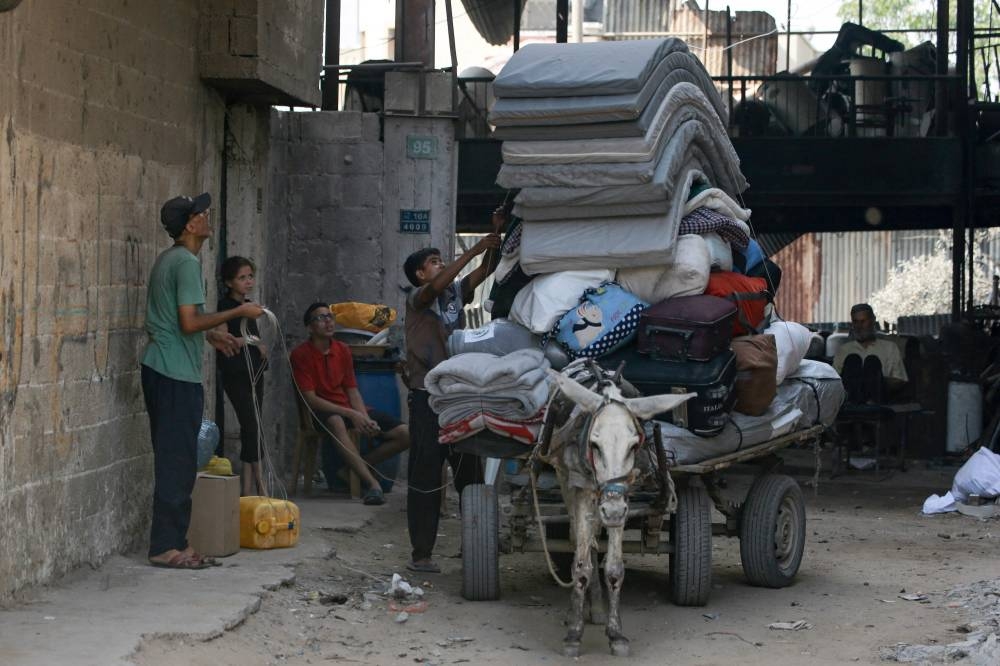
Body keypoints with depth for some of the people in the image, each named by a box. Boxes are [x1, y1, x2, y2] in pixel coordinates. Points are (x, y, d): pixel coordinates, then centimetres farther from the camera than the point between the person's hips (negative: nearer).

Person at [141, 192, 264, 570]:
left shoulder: (168, 260, 16)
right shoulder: (187, 263, -14)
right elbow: (189, 322, -20)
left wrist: (211, 334, 25)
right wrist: (238, 312, -12)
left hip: (160, 369, 10)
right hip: (177, 374, -10)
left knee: (173, 460, 12)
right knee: (178, 462, -6)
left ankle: (170, 542, 15)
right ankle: (166, 546, -4)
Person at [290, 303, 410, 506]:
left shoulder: (343, 350, 10)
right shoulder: (301, 355, -8)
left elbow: (353, 392, 7)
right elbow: (311, 399, -14)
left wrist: (366, 420, -12)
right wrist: (351, 414, -22)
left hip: (351, 410, 6)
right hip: (322, 412, -6)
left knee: (405, 435, -9)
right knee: (336, 422, -44)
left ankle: (359, 468, 0)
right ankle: (372, 483, -48)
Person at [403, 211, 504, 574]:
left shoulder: (457, 293, 14)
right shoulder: (418, 298, -2)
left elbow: (486, 270, 4)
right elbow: (436, 286, -23)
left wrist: (496, 235, -11)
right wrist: (474, 250, -26)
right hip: (428, 397, -6)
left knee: (470, 472, 6)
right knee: (425, 475, -4)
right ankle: (421, 554, -1)